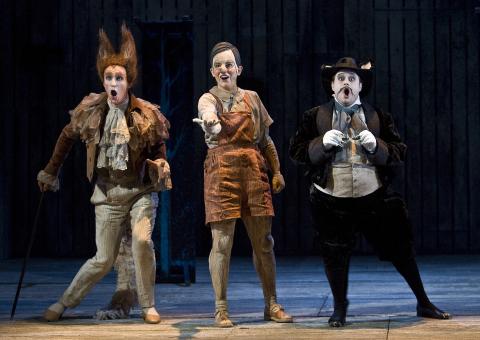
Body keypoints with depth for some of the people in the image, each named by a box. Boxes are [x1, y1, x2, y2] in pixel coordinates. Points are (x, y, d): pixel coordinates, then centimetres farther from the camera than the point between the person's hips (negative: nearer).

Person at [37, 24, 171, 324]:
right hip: (108, 194, 1)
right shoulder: (91, 110, -4)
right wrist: (51, 172, 15)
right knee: (103, 260, 1)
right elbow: (67, 136, 12)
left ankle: (148, 306, -7)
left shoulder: (147, 115, -9)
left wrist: (160, 167, -11)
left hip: (141, 190, -1)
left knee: (142, 240, -24)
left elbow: (158, 148, 7)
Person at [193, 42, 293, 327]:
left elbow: (266, 139, 17)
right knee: (222, 243, -6)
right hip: (221, 172, -4)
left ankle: (272, 305, 15)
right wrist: (212, 122, -49)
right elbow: (210, 114, -26)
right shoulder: (208, 99, -1)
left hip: (254, 172, 4)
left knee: (264, 242, 6)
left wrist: (277, 171, 10)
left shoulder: (252, 97, 12)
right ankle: (221, 309, 1)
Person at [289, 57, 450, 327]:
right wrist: (322, 142, -16)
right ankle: (340, 308, 27)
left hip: (375, 198, 1)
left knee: (400, 248, 7)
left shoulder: (379, 117, 6)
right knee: (336, 254, 6)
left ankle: (423, 303, 23)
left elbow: (400, 153, 3)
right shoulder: (315, 116, 4)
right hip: (332, 201, -1)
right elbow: (296, 150, 0)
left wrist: (376, 145, -15)